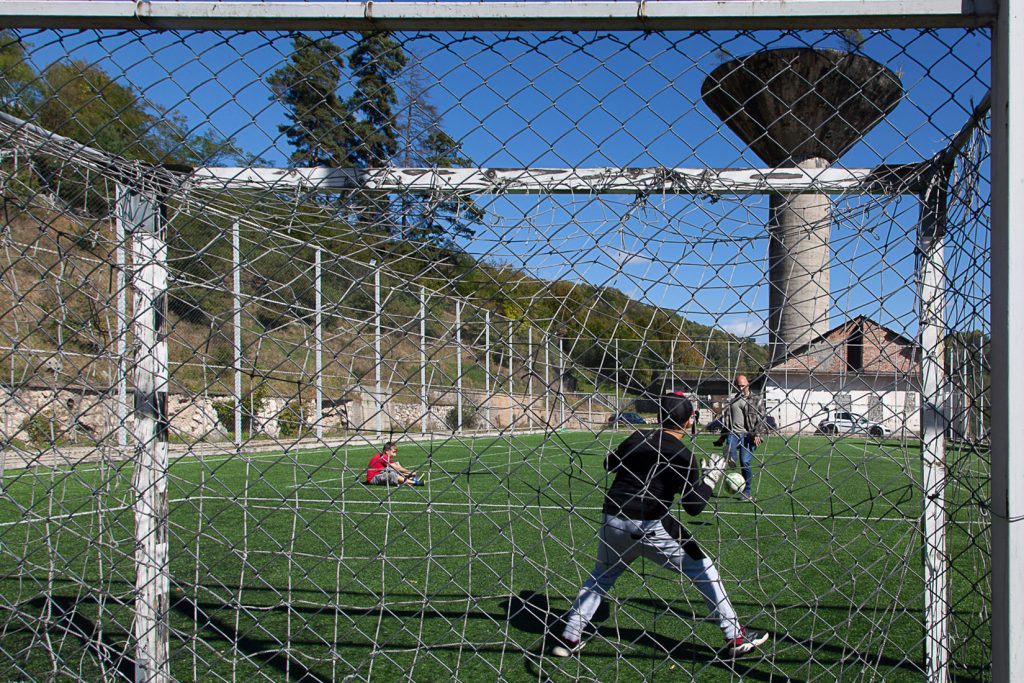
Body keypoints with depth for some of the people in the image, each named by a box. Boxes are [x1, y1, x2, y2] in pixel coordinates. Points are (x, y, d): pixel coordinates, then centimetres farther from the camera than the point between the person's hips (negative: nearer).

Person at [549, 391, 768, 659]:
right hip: (652, 527, -5)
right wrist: (711, 477, 6)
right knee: (703, 569, 10)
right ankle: (735, 638, 13)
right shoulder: (682, 456, -5)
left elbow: (609, 464, 26)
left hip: (613, 520, 5)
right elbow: (694, 506, -6)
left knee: (600, 577, 25)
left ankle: (568, 638, 20)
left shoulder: (637, 437, 9)